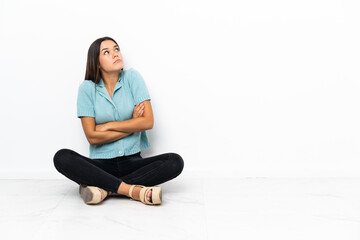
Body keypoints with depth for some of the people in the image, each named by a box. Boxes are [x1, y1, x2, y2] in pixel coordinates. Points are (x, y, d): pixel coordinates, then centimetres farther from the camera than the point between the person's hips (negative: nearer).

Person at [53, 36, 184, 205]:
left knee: (175, 162, -24)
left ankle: (102, 187, -25)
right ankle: (133, 190, -31)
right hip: (101, 164, -1)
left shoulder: (132, 77, 0)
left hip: (132, 161, 1)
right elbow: (92, 137, -8)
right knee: (62, 157, -27)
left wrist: (108, 126, -6)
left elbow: (148, 121, -8)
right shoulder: (87, 88, -2)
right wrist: (132, 125, -7)